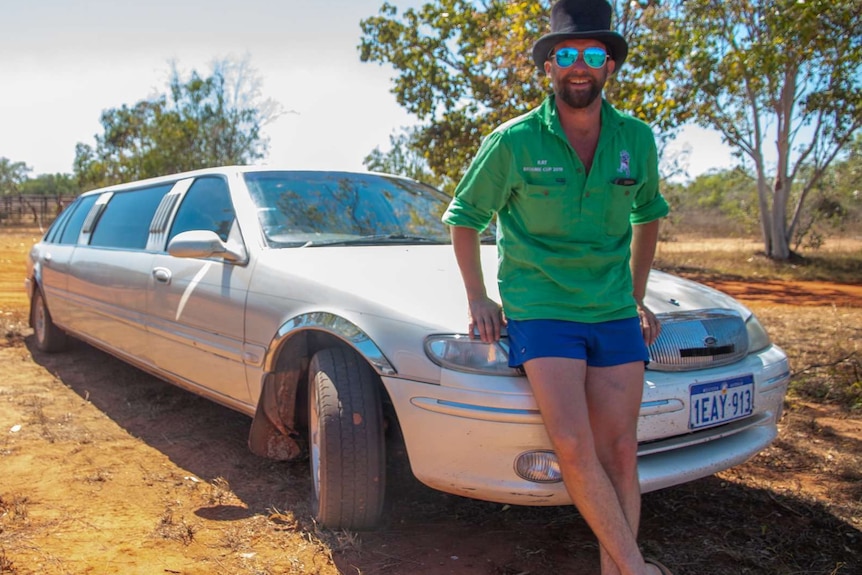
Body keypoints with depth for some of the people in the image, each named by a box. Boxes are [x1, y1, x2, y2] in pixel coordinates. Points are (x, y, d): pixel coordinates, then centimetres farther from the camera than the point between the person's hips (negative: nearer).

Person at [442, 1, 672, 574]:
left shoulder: (636, 139, 5)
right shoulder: (514, 142, -5)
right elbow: (464, 216, 7)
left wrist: (637, 298, 17)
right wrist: (477, 297, 2)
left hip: (614, 315, 4)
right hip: (540, 310, -3)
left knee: (619, 453, 2)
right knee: (573, 445, -17)